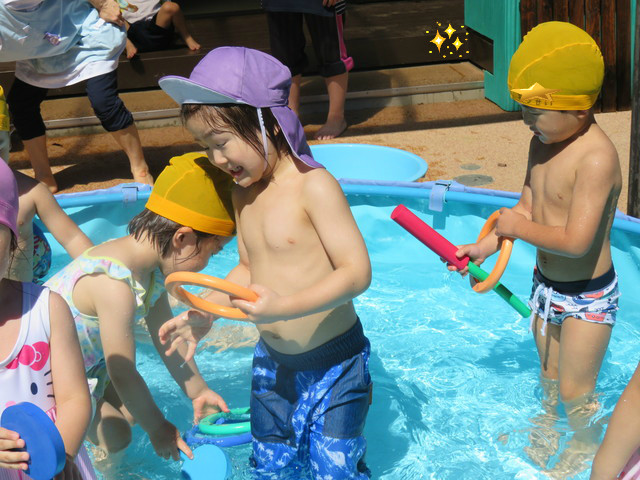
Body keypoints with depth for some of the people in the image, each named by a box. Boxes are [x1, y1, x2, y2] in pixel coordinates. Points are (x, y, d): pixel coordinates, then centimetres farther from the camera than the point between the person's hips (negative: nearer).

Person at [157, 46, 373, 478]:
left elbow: (356, 271, -24)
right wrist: (205, 312, 1)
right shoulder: (243, 193, 5)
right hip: (272, 361, 7)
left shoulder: (313, 185, -20)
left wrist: (284, 307, -34)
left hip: (333, 361, -7)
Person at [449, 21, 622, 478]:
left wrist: (519, 228, -21)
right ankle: (548, 423, 52)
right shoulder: (543, 143, -3)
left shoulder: (596, 158, -30)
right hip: (546, 283, 7)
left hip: (588, 296, -7)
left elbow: (577, 241, -34)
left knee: (576, 391, 9)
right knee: (549, 373, 27)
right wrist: (484, 247, -2)